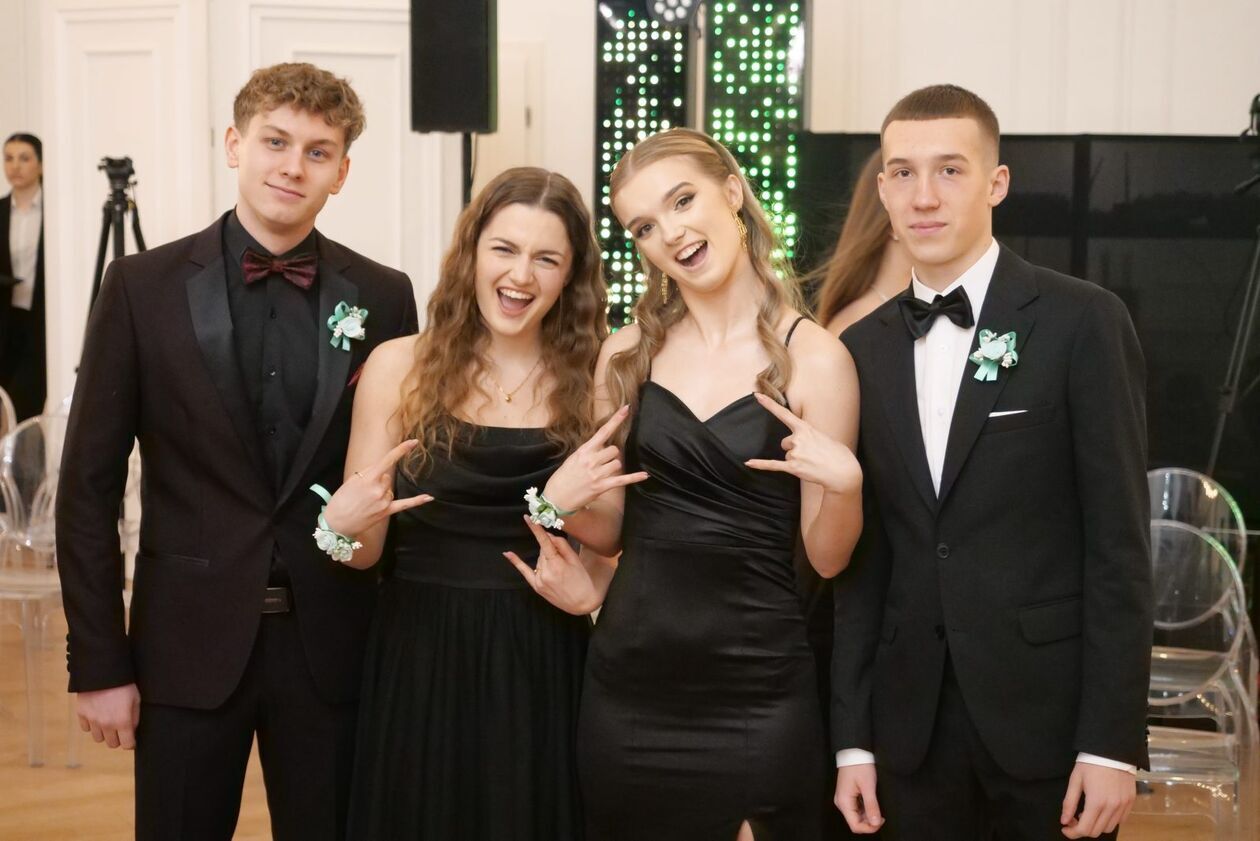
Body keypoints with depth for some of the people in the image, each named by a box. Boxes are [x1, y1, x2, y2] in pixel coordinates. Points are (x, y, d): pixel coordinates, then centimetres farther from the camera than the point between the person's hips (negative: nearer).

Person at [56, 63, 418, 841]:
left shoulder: (384, 298, 1)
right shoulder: (145, 286, -3)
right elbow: (89, 486, -1)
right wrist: (98, 663, -4)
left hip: (332, 647, 1)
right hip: (189, 644, -1)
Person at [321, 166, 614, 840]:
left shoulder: (595, 378, -2)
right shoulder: (399, 366, -3)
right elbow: (363, 555, -1)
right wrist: (344, 522, -21)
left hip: (544, 670, 0)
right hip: (420, 665, 0)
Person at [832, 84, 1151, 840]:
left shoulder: (1082, 321, -6)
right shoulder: (863, 347, 7)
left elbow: (1119, 541, -9)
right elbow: (862, 556, 7)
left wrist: (1113, 739, -12)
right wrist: (852, 735, 4)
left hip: (1048, 708, -4)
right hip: (912, 721, 4)